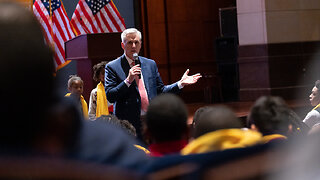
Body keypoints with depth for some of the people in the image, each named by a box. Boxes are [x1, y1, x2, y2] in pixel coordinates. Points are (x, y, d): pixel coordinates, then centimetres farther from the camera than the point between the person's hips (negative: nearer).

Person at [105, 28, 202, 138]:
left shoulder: (150, 64, 16)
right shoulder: (112, 67, 2)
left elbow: (160, 91, 19)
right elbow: (110, 96, -6)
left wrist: (181, 83, 9)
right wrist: (128, 80, -15)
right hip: (129, 124, -4)